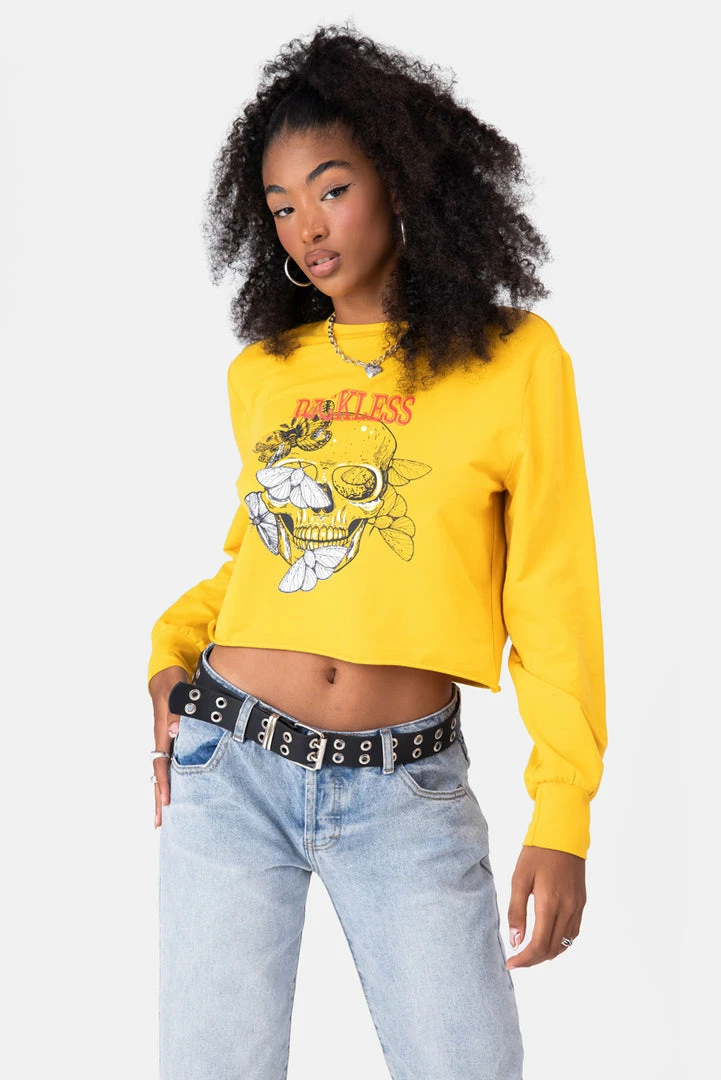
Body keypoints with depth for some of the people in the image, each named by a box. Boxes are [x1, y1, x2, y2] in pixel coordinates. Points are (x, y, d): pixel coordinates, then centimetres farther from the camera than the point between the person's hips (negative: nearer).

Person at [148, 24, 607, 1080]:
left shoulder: (514, 359, -2)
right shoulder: (260, 371, 8)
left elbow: (551, 595, -1)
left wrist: (562, 820, -5)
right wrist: (173, 646, 4)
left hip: (406, 792, -2)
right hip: (228, 765, 3)